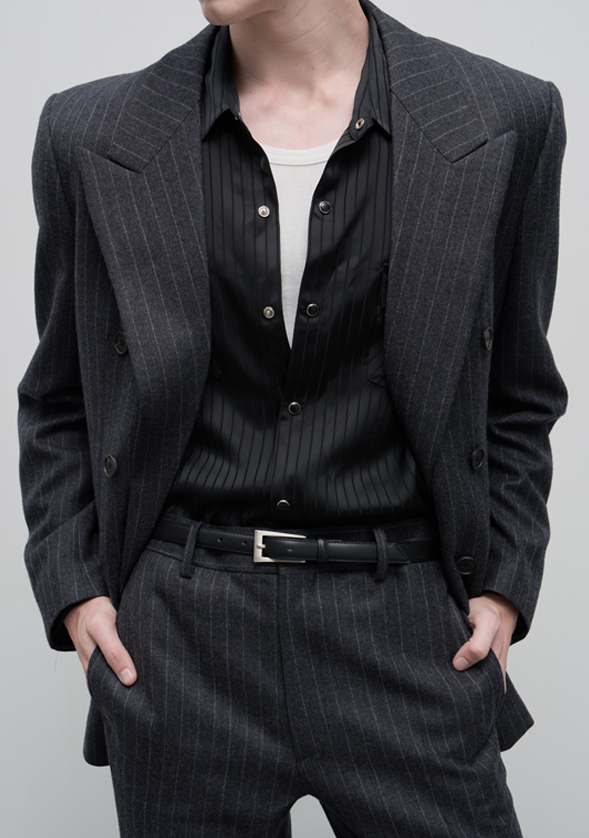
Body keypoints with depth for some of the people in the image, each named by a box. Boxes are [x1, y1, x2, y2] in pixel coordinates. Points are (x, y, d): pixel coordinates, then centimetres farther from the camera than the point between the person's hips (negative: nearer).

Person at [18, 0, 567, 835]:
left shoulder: (507, 121, -1)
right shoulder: (92, 137, 1)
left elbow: (517, 397, 8)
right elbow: (59, 403, 10)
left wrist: (504, 583, 1)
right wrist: (71, 589, 1)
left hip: (405, 620, 0)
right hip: (179, 639, 1)